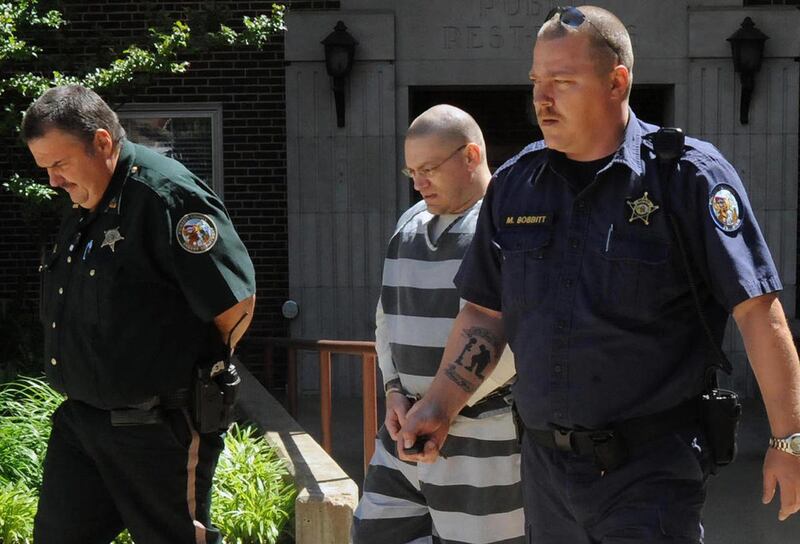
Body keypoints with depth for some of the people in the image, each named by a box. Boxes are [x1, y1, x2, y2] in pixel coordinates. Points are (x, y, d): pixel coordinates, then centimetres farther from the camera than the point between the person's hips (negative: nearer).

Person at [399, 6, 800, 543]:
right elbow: (486, 312, 15)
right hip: (546, 465, 5)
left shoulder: (688, 176, -9)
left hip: (652, 470, -5)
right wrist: (440, 406, 4)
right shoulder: (514, 183, 7)